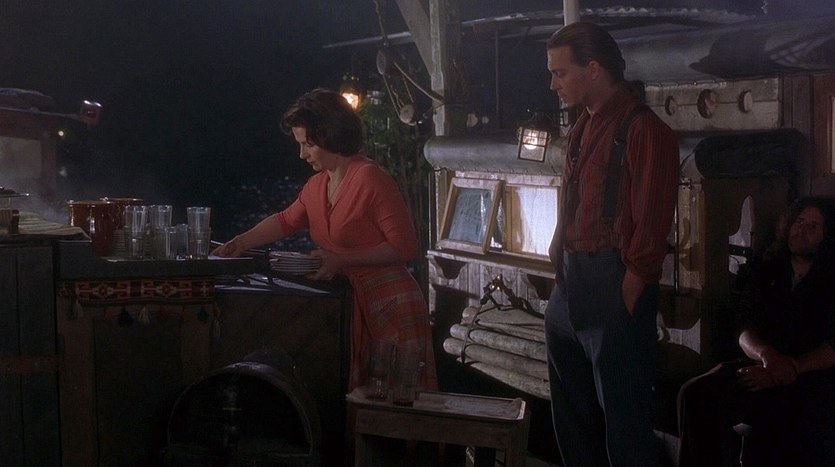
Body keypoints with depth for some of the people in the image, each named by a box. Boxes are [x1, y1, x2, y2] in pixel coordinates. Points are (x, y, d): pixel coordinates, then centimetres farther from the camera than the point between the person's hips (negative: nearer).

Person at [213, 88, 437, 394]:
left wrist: (342, 260, -17)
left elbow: (405, 246, -14)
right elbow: (287, 221, 30)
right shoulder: (317, 185, 11)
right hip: (355, 308, 7)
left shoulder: (370, 179, -14)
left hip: (392, 309, -7)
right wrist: (240, 243, 20)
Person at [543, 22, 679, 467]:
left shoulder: (642, 129, -11)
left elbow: (650, 228, -15)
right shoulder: (583, 128, 15)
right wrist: (559, 264, 12)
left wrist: (627, 296, -17)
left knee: (623, 418, -3)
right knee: (572, 418, 16)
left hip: (614, 293, -9)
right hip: (570, 288, 9)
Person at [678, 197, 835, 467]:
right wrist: (766, 353, -14)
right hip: (763, 369, 3)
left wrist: (792, 367, -20)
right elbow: (745, 332, 9)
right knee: (696, 394, -24)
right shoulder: (766, 272, 19)